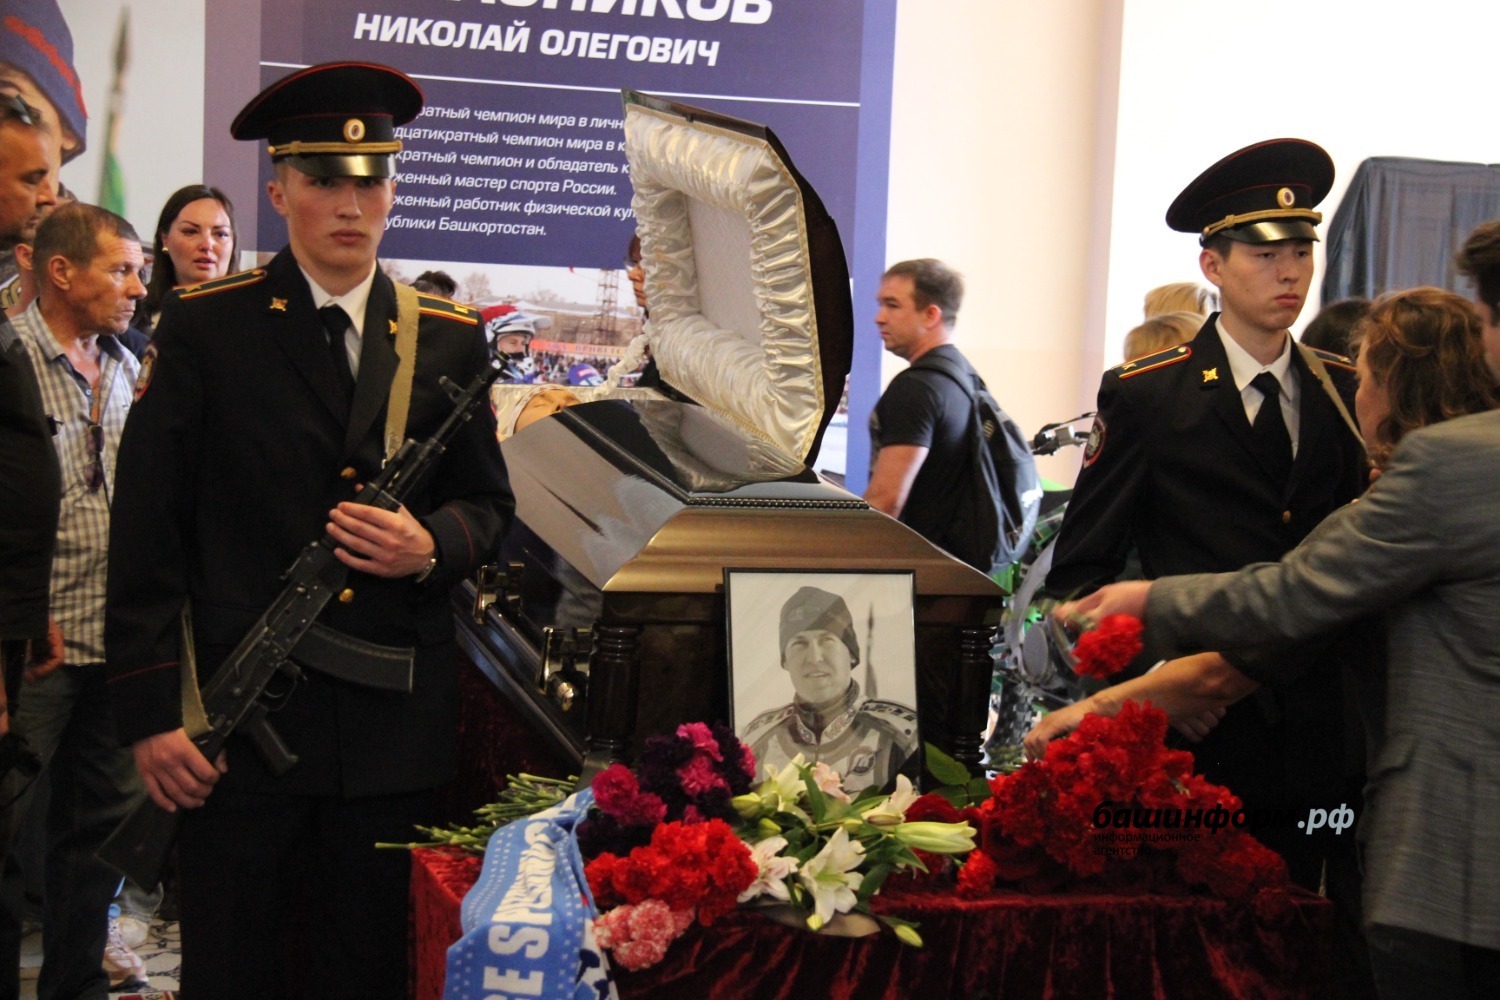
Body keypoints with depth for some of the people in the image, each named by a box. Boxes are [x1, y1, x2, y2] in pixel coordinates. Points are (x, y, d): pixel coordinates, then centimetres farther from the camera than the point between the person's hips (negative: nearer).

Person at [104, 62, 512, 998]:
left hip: (398, 724, 3)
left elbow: (489, 505, 15)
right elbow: (147, 531, -3)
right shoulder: (204, 329, 0)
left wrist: (430, 547, -9)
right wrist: (150, 711, -9)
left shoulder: (450, 340, 8)